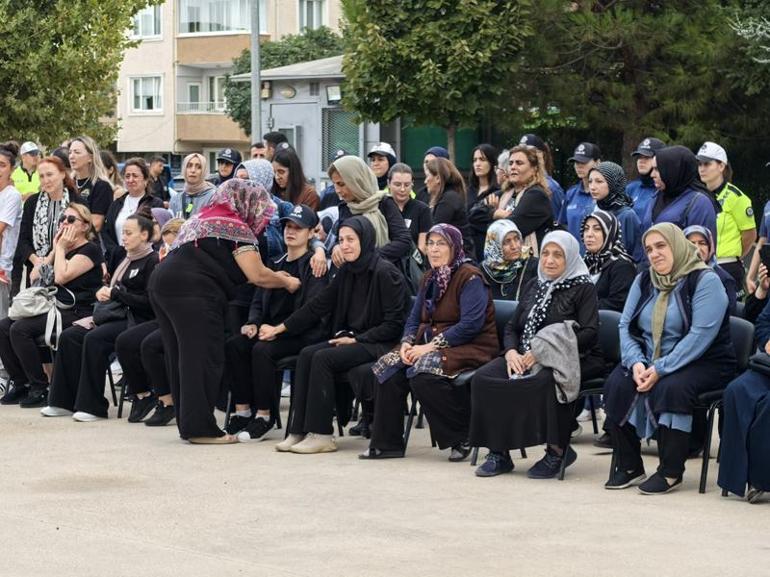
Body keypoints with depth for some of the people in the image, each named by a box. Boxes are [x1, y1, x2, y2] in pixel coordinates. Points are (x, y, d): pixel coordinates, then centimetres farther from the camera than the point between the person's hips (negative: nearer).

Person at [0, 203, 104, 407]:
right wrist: (55, 249, 8)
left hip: (76, 312, -9)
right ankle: (20, 384, -4)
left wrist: (61, 249, -5)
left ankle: (41, 389, -18)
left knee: (20, 329, -25)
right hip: (54, 309, 9)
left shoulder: (90, 250, -5)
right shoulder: (63, 249, 20)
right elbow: (34, 278, 11)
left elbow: (61, 276, -18)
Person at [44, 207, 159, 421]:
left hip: (137, 320, -9)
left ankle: (92, 406, -24)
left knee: (94, 339, -30)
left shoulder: (152, 261, -7)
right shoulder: (127, 259, 20)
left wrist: (115, 294, -13)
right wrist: (106, 293, 4)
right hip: (117, 315, 9)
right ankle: (65, 401, -10)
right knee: (69, 336, -10)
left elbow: (149, 302, -16)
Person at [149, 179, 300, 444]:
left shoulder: (206, 216, 26)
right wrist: (287, 283, 11)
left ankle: (188, 425, 15)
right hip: (191, 291, -10)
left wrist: (274, 276, 29)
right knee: (203, 357, -7)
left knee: (182, 357, 11)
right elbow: (257, 275, -6)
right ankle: (200, 427, -8)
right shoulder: (236, 227, -3)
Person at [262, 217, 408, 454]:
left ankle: (321, 434, -20)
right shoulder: (347, 272, 11)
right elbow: (318, 305, 15)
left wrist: (356, 339, -16)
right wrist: (279, 328, 12)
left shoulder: (385, 273, -12)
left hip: (379, 344, -7)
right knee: (307, 354, -15)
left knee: (323, 359, -25)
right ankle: (298, 431, -18)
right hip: (352, 339, 7)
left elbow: (394, 323, -14)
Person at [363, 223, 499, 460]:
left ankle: (463, 438, -18)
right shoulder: (429, 278, 16)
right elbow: (414, 318, 17)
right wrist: (407, 342, -6)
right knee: (389, 367, -13)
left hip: (472, 347, -8)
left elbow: (470, 324, -21)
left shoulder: (470, 277, -11)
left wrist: (432, 346, -24)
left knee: (423, 372, -33)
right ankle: (386, 443, -9)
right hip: (430, 343, 8)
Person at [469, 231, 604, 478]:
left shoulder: (583, 288, 1)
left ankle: (557, 451, -25)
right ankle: (498, 452, -17)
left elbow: (589, 333, -11)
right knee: (483, 378, -19)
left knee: (544, 381, -40)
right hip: (525, 357, 6)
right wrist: (511, 351, -6)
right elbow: (512, 326, 19)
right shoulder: (533, 286, 21)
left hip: (571, 358, -6)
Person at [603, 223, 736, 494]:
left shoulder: (705, 281, -10)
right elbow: (626, 326, 4)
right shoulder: (644, 281, 11)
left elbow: (700, 335, -20)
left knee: (668, 388, -35)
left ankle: (671, 472, -23)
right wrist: (636, 363, -16)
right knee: (616, 385, -22)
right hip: (648, 359, 6)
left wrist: (660, 369, -26)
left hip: (703, 363, -6)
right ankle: (628, 467, -13)